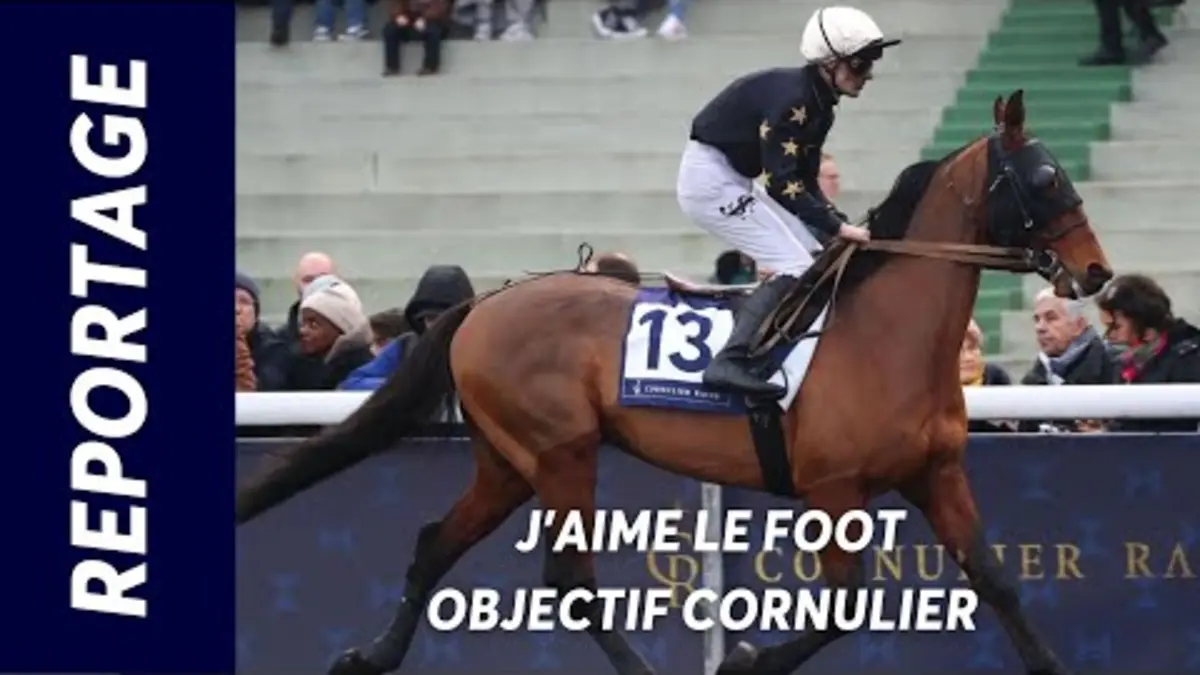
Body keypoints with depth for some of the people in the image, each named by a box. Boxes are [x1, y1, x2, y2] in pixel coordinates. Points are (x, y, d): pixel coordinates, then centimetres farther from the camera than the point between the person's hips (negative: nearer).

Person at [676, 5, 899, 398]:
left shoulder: (818, 108, 7)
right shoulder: (789, 98, -23)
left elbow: (805, 185, 11)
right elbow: (783, 186, -27)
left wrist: (843, 229, -2)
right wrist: (840, 229, -26)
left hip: (731, 183, 10)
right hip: (709, 179, -10)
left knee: (818, 256, 11)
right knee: (795, 268, -18)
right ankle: (731, 362, -29)